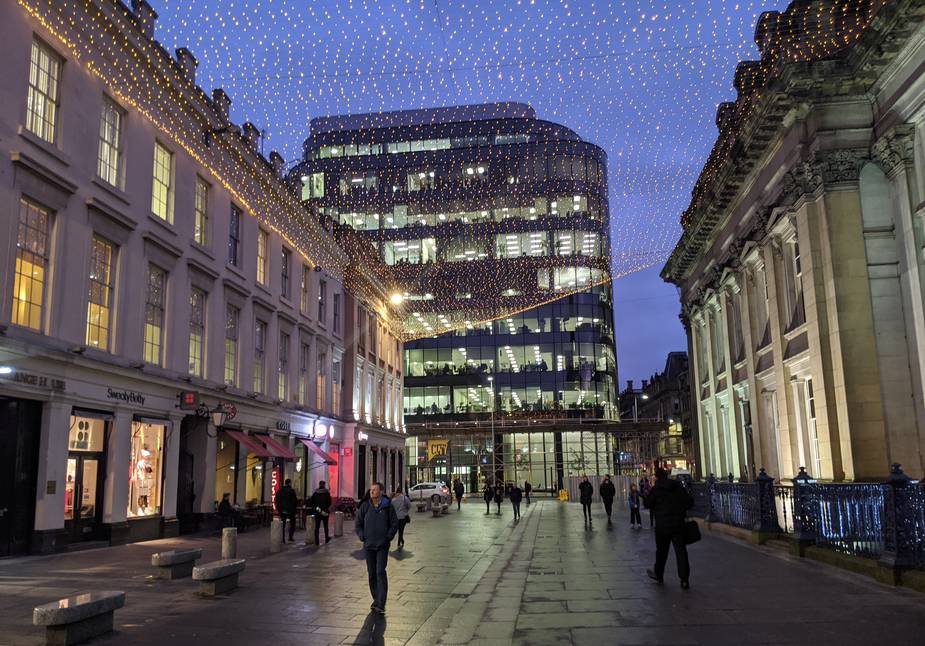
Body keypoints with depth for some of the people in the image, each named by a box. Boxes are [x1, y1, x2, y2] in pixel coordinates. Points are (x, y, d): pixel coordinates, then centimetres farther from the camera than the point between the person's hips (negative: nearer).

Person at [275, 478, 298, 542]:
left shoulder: (279, 491, 5)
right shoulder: (291, 491, -12)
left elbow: (277, 501, 8)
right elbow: (295, 501, -13)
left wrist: (278, 509, 15)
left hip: (282, 510, 4)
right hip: (290, 510, -4)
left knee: (282, 525, 9)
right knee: (292, 523, 11)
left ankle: (283, 539, 5)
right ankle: (290, 537, 5)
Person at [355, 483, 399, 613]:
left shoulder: (388, 506, -4)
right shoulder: (365, 506, 2)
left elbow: (394, 524, 2)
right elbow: (358, 523, 10)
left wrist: (388, 537, -7)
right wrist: (362, 537, -2)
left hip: (382, 545, -3)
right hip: (368, 545, 3)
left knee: (380, 572, -11)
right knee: (371, 574, 9)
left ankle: (381, 604, -12)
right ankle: (376, 599, 24)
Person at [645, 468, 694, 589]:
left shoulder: (655, 489, -9)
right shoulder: (678, 486, 0)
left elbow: (648, 504, -3)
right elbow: (689, 502, 1)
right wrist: (680, 510, 14)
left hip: (662, 525, -2)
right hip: (679, 524, 2)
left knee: (661, 551, 14)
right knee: (681, 552, 3)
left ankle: (659, 575, 28)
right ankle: (684, 580, -2)